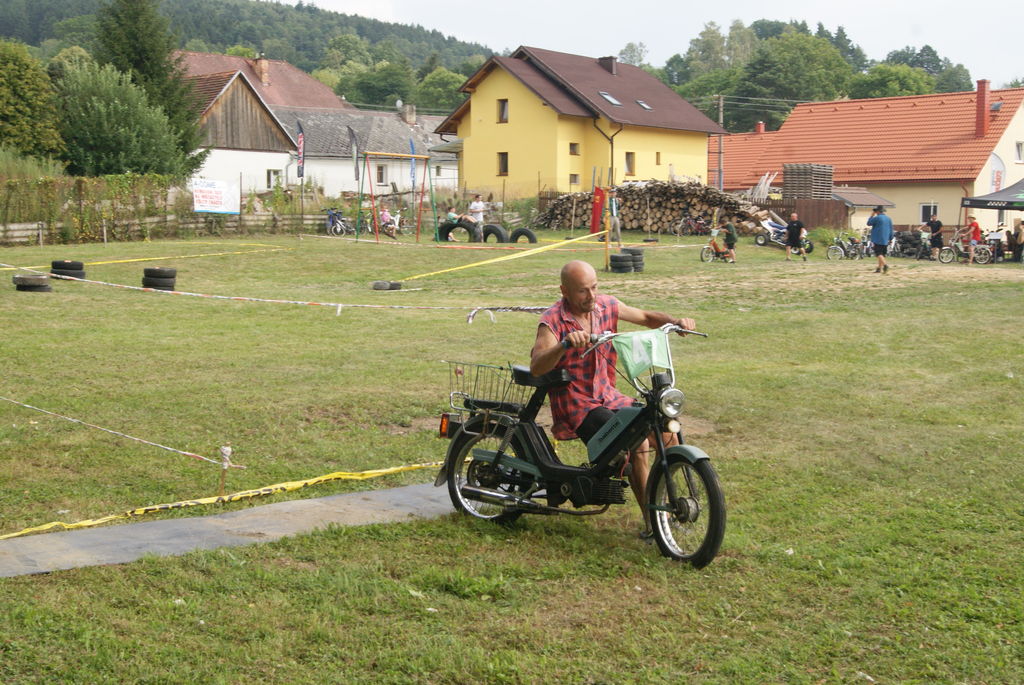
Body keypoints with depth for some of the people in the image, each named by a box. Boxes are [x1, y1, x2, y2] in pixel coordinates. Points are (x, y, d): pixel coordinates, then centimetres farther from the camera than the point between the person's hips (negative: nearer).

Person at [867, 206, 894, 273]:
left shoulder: (877, 218, -11)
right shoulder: (889, 219, 10)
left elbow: (869, 223, 2)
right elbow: (891, 230, 13)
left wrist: (872, 215, 10)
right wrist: (890, 238, 19)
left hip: (877, 240, -7)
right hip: (885, 240, 7)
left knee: (879, 254, -10)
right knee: (882, 254, 13)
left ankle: (885, 265, -29)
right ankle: (879, 268, 16)